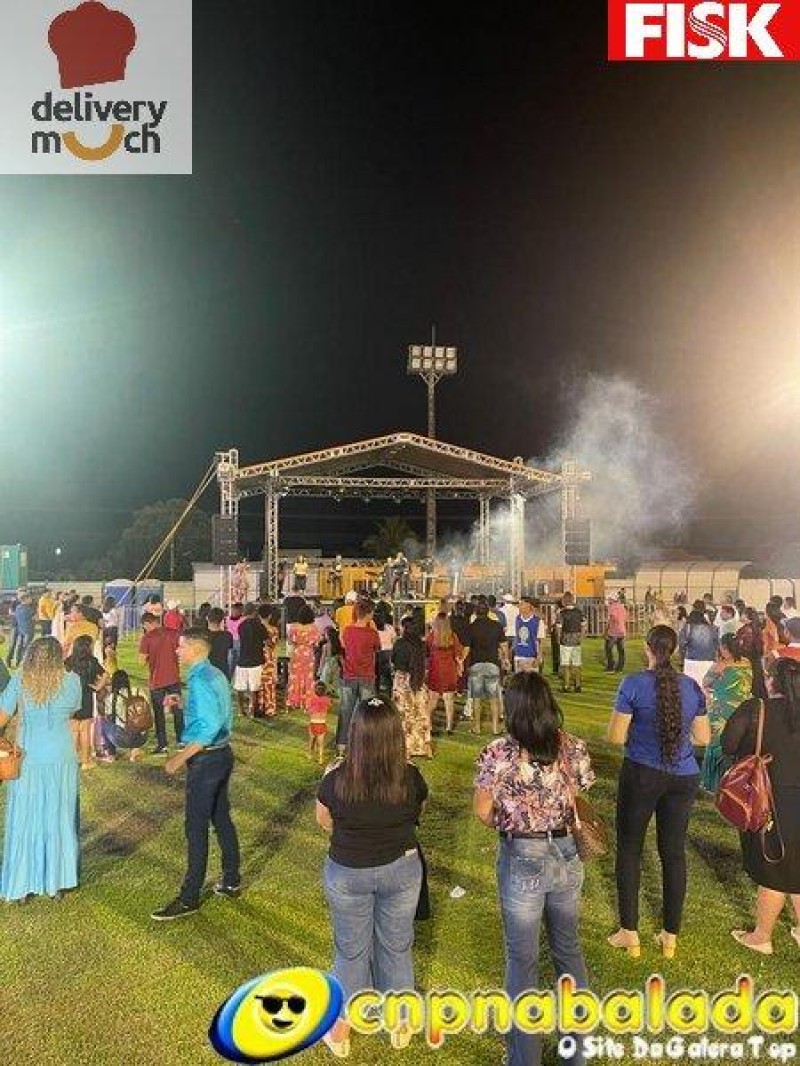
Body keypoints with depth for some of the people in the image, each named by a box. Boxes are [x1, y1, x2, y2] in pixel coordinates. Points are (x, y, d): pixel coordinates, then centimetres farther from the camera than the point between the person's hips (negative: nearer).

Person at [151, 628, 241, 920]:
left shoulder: (199, 681, -21)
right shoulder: (217, 675, 7)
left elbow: (209, 727, -27)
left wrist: (180, 759, -24)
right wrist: (184, 703, 19)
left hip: (205, 760, -10)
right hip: (222, 754, 10)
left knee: (196, 829, 1)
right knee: (222, 819, 19)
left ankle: (189, 899, 12)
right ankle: (231, 882, 32)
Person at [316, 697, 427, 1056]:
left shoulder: (335, 781, -24)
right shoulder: (411, 779, -21)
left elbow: (324, 822, -4)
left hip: (348, 874, -1)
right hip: (401, 870, 1)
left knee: (351, 950, 20)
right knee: (397, 946, 22)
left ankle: (340, 1032, 38)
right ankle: (400, 1025, 42)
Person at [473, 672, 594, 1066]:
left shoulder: (499, 753, -20)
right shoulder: (573, 747, -10)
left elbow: (482, 811, -11)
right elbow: (580, 801, -4)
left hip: (523, 860, -4)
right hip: (566, 855, 4)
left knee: (522, 959, 14)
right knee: (568, 947, 24)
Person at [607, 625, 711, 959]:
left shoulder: (634, 684, -14)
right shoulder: (692, 687, -2)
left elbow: (615, 737, -11)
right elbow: (703, 738, 7)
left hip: (641, 775, -4)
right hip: (683, 779, 4)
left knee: (629, 850, 11)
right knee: (674, 853, 14)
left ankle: (629, 934, 19)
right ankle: (670, 936, 25)